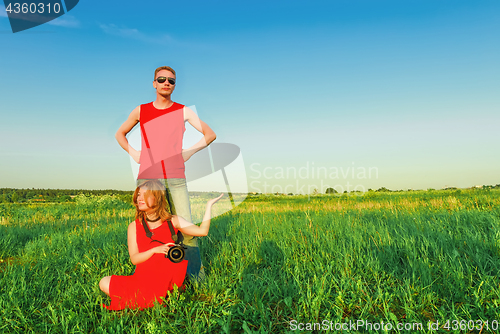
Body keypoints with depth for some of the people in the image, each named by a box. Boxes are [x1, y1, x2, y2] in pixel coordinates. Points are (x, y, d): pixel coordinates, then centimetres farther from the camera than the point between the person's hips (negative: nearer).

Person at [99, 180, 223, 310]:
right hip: (143, 278, 2)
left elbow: (202, 231, -5)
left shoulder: (173, 221, 5)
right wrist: (155, 250, -18)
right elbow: (134, 259, -1)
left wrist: (209, 204, -1)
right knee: (104, 283, -12)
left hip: (167, 282, -2)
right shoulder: (134, 226, 7)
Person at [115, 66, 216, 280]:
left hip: (176, 180, -1)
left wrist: (189, 152, 4)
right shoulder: (140, 111, 11)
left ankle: (197, 277, 6)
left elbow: (210, 134, 13)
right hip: (147, 179, 1)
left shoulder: (184, 111, 7)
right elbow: (120, 134, 26)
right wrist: (133, 153, 10)